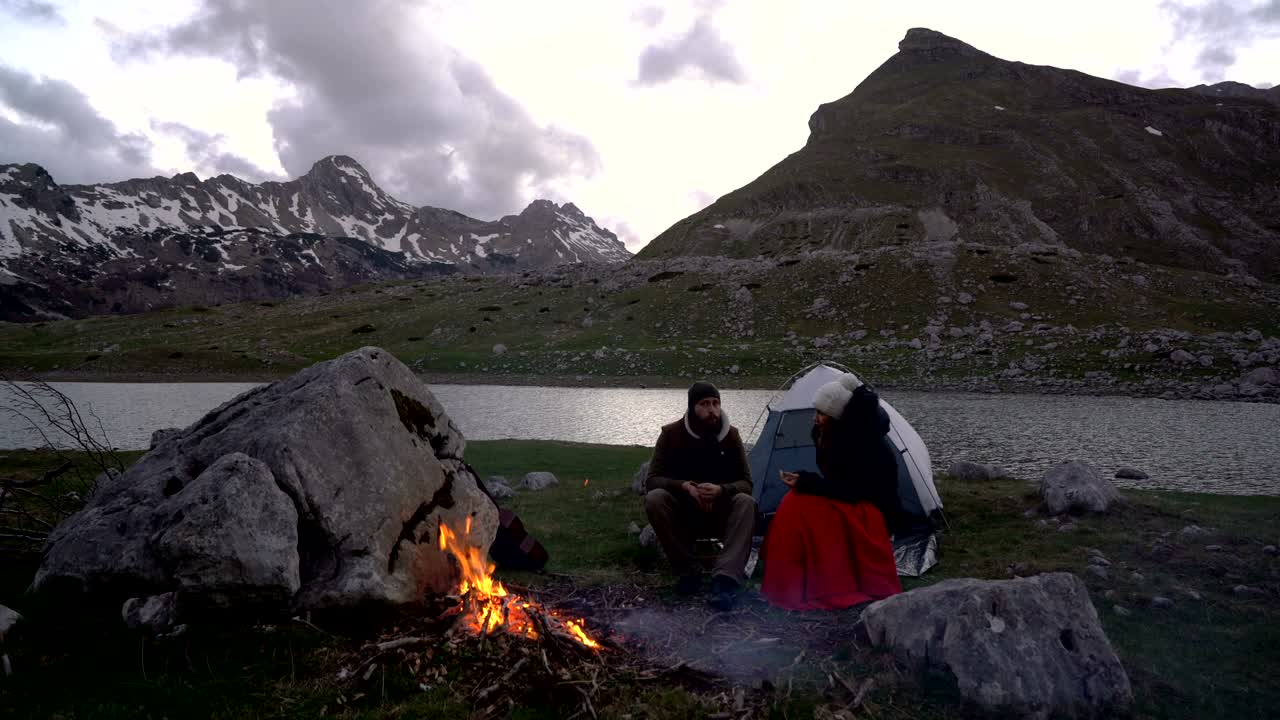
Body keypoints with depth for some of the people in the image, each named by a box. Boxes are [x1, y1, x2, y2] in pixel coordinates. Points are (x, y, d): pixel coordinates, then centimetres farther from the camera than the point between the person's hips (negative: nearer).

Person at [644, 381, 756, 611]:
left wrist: (720, 490, -31)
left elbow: (745, 483, -8)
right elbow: (652, 480, -12)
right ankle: (689, 572, -19)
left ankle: (725, 579, -41)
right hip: (684, 514, 0)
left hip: (720, 514, 1)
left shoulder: (730, 435, -6)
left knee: (746, 502, -30)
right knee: (654, 498, -30)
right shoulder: (671, 434, -9)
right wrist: (686, 486, -31)